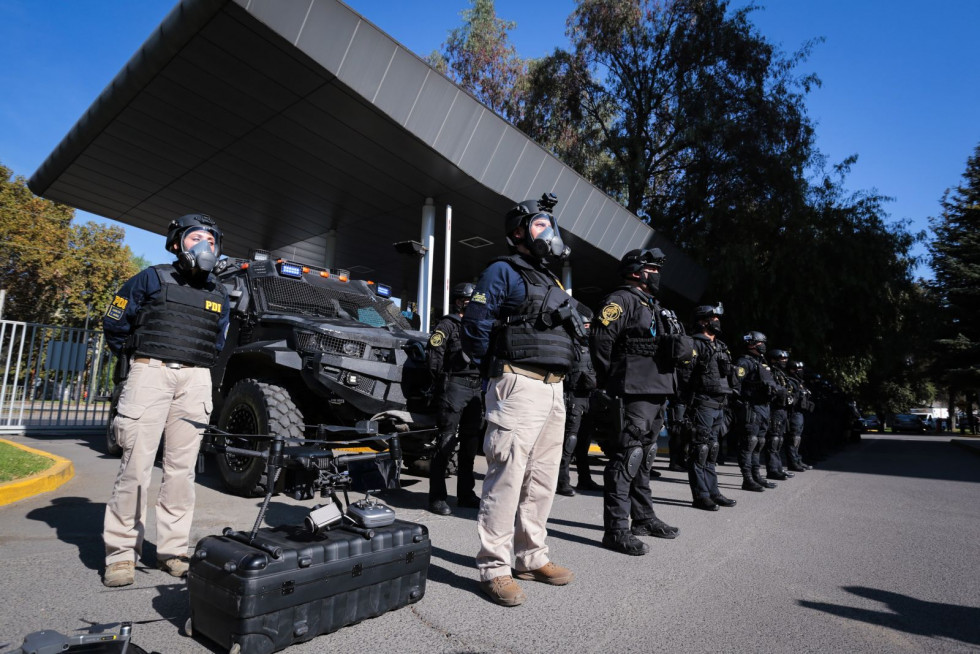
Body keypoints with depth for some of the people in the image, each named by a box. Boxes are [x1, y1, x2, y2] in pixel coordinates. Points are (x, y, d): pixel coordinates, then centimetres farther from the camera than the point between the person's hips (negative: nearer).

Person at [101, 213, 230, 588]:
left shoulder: (218, 295, 16)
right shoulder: (152, 279, 5)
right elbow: (114, 323, 9)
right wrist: (133, 360, 12)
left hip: (195, 381, 3)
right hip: (150, 372, -3)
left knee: (182, 468, 3)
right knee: (136, 463, -5)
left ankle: (173, 550, 10)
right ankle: (121, 553, 5)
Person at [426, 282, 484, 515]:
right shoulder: (447, 324, -1)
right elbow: (434, 356, -10)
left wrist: (482, 382, 10)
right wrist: (445, 380, -6)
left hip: (475, 389, 7)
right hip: (454, 387, -7)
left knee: (470, 443, 11)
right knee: (446, 442, -8)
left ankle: (466, 494, 20)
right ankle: (437, 497, -1)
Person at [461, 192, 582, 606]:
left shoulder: (551, 282, 23)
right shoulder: (503, 272, -2)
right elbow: (474, 326, -8)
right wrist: (494, 374, 0)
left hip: (554, 390, 8)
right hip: (519, 386, -8)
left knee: (542, 478, 12)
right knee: (507, 477, -7)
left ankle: (531, 557, 25)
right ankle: (493, 568, 4)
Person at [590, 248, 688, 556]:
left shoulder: (656, 308, 24)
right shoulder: (622, 300, -7)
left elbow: (684, 345, 21)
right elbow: (600, 337, -18)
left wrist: (680, 344, -1)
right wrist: (611, 378, -12)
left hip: (655, 393, 10)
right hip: (631, 395, -10)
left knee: (644, 458, 18)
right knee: (627, 458, -10)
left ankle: (644, 518, 32)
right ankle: (616, 530, -4)